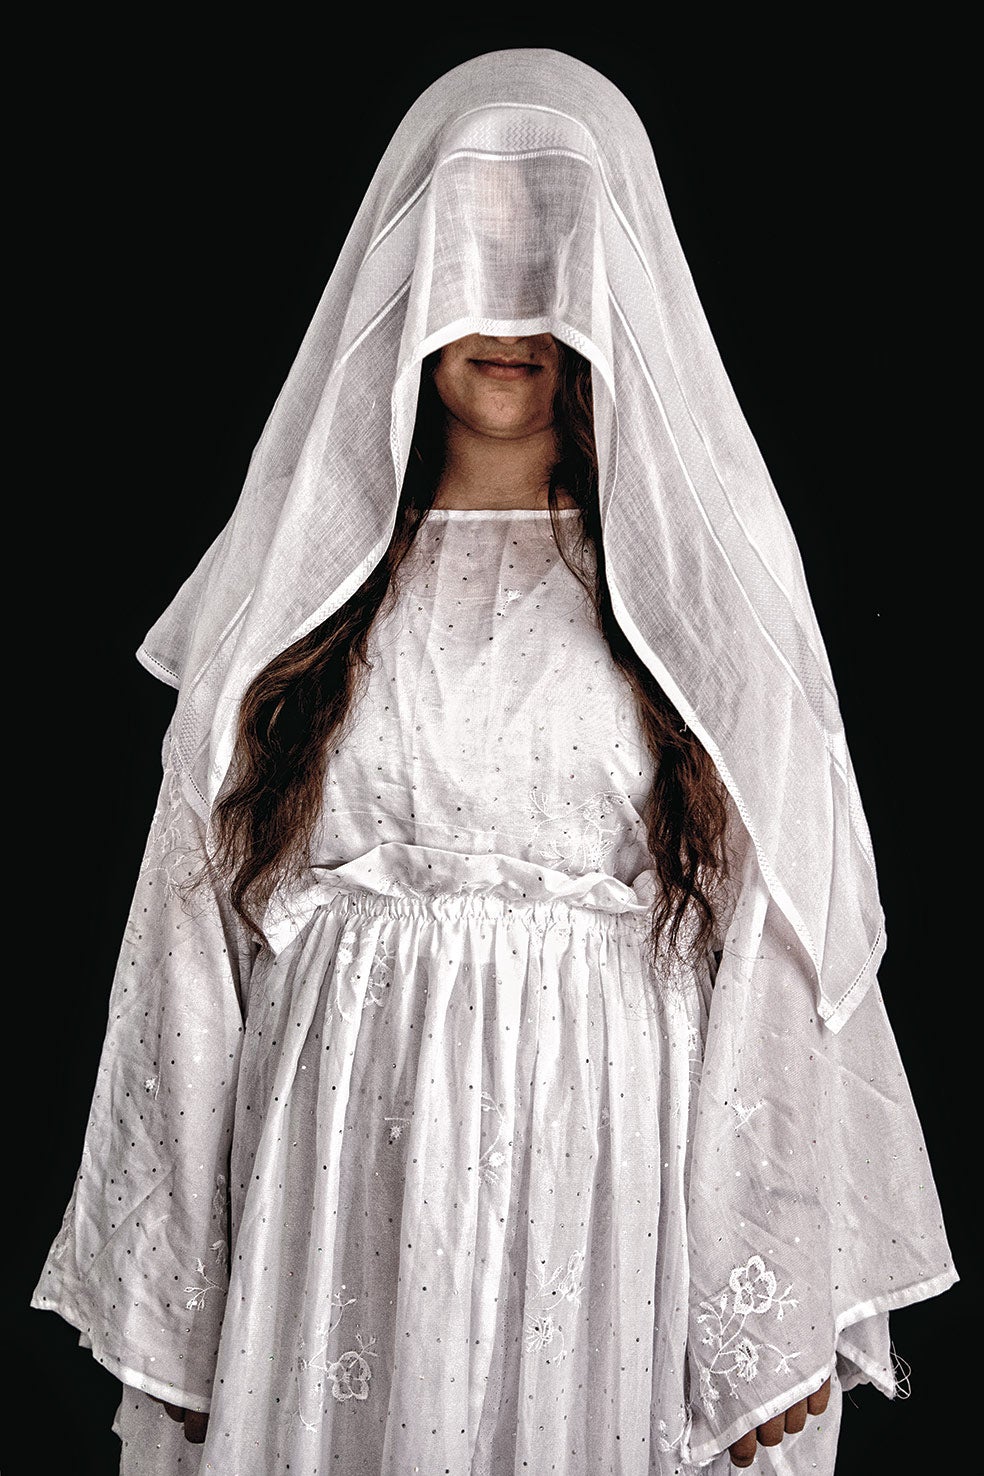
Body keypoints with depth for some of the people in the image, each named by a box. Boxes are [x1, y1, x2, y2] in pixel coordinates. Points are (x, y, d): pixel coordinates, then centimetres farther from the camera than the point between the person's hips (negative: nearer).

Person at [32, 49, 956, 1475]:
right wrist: (169, 1298, 4)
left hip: (614, 1187, 0)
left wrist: (780, 1309, -5)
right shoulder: (294, 575, 3)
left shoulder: (703, 586, 0)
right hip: (338, 1179, 1)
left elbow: (778, 948, -2)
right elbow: (196, 930, 4)